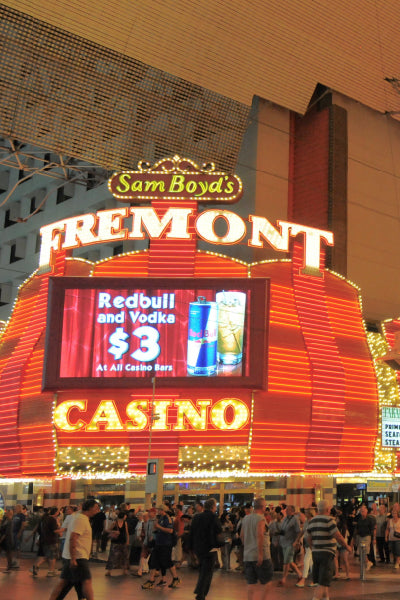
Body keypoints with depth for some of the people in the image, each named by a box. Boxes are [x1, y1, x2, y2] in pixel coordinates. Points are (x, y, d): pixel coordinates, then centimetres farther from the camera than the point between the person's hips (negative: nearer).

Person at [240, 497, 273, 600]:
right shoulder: (260, 518, -12)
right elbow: (259, 535, -22)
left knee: (251, 583, 8)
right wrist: (260, 554, -23)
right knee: (266, 582, 6)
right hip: (261, 556, -6)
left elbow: (242, 536, 17)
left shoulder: (245, 518, 11)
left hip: (247, 556, 6)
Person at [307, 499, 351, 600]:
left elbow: (309, 538, 14)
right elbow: (338, 536, -15)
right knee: (323, 582, -7)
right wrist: (347, 546, 0)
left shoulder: (312, 521, 9)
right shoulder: (329, 520, -12)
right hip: (327, 553, -7)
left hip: (316, 553, 7)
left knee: (320, 580, 18)